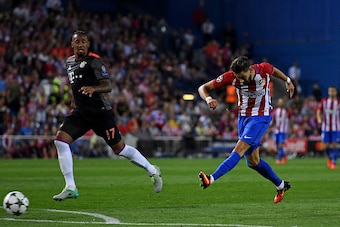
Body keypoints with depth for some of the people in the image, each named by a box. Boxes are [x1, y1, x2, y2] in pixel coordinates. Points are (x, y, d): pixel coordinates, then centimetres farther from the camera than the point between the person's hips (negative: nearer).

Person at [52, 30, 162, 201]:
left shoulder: (94, 61, -12)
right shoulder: (70, 62, 11)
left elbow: (108, 86, -21)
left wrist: (93, 89, -40)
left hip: (100, 112, -6)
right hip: (81, 112, 7)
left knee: (119, 148, 0)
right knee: (60, 140, -13)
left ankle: (152, 171, 24)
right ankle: (70, 188, -10)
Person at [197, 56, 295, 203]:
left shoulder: (263, 69, -17)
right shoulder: (231, 76, -16)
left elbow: (274, 70, 10)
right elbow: (203, 88, -12)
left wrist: (287, 81, 26)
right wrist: (208, 99, -35)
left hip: (261, 117, -4)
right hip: (243, 117, 4)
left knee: (239, 149, -23)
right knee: (252, 162, 9)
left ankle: (212, 179, -37)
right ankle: (281, 186, 28)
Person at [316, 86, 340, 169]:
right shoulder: (324, 101, 2)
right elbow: (319, 111, 4)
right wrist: (319, 119, -12)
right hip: (325, 127, 1)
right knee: (326, 146, 0)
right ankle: (329, 157, 29)